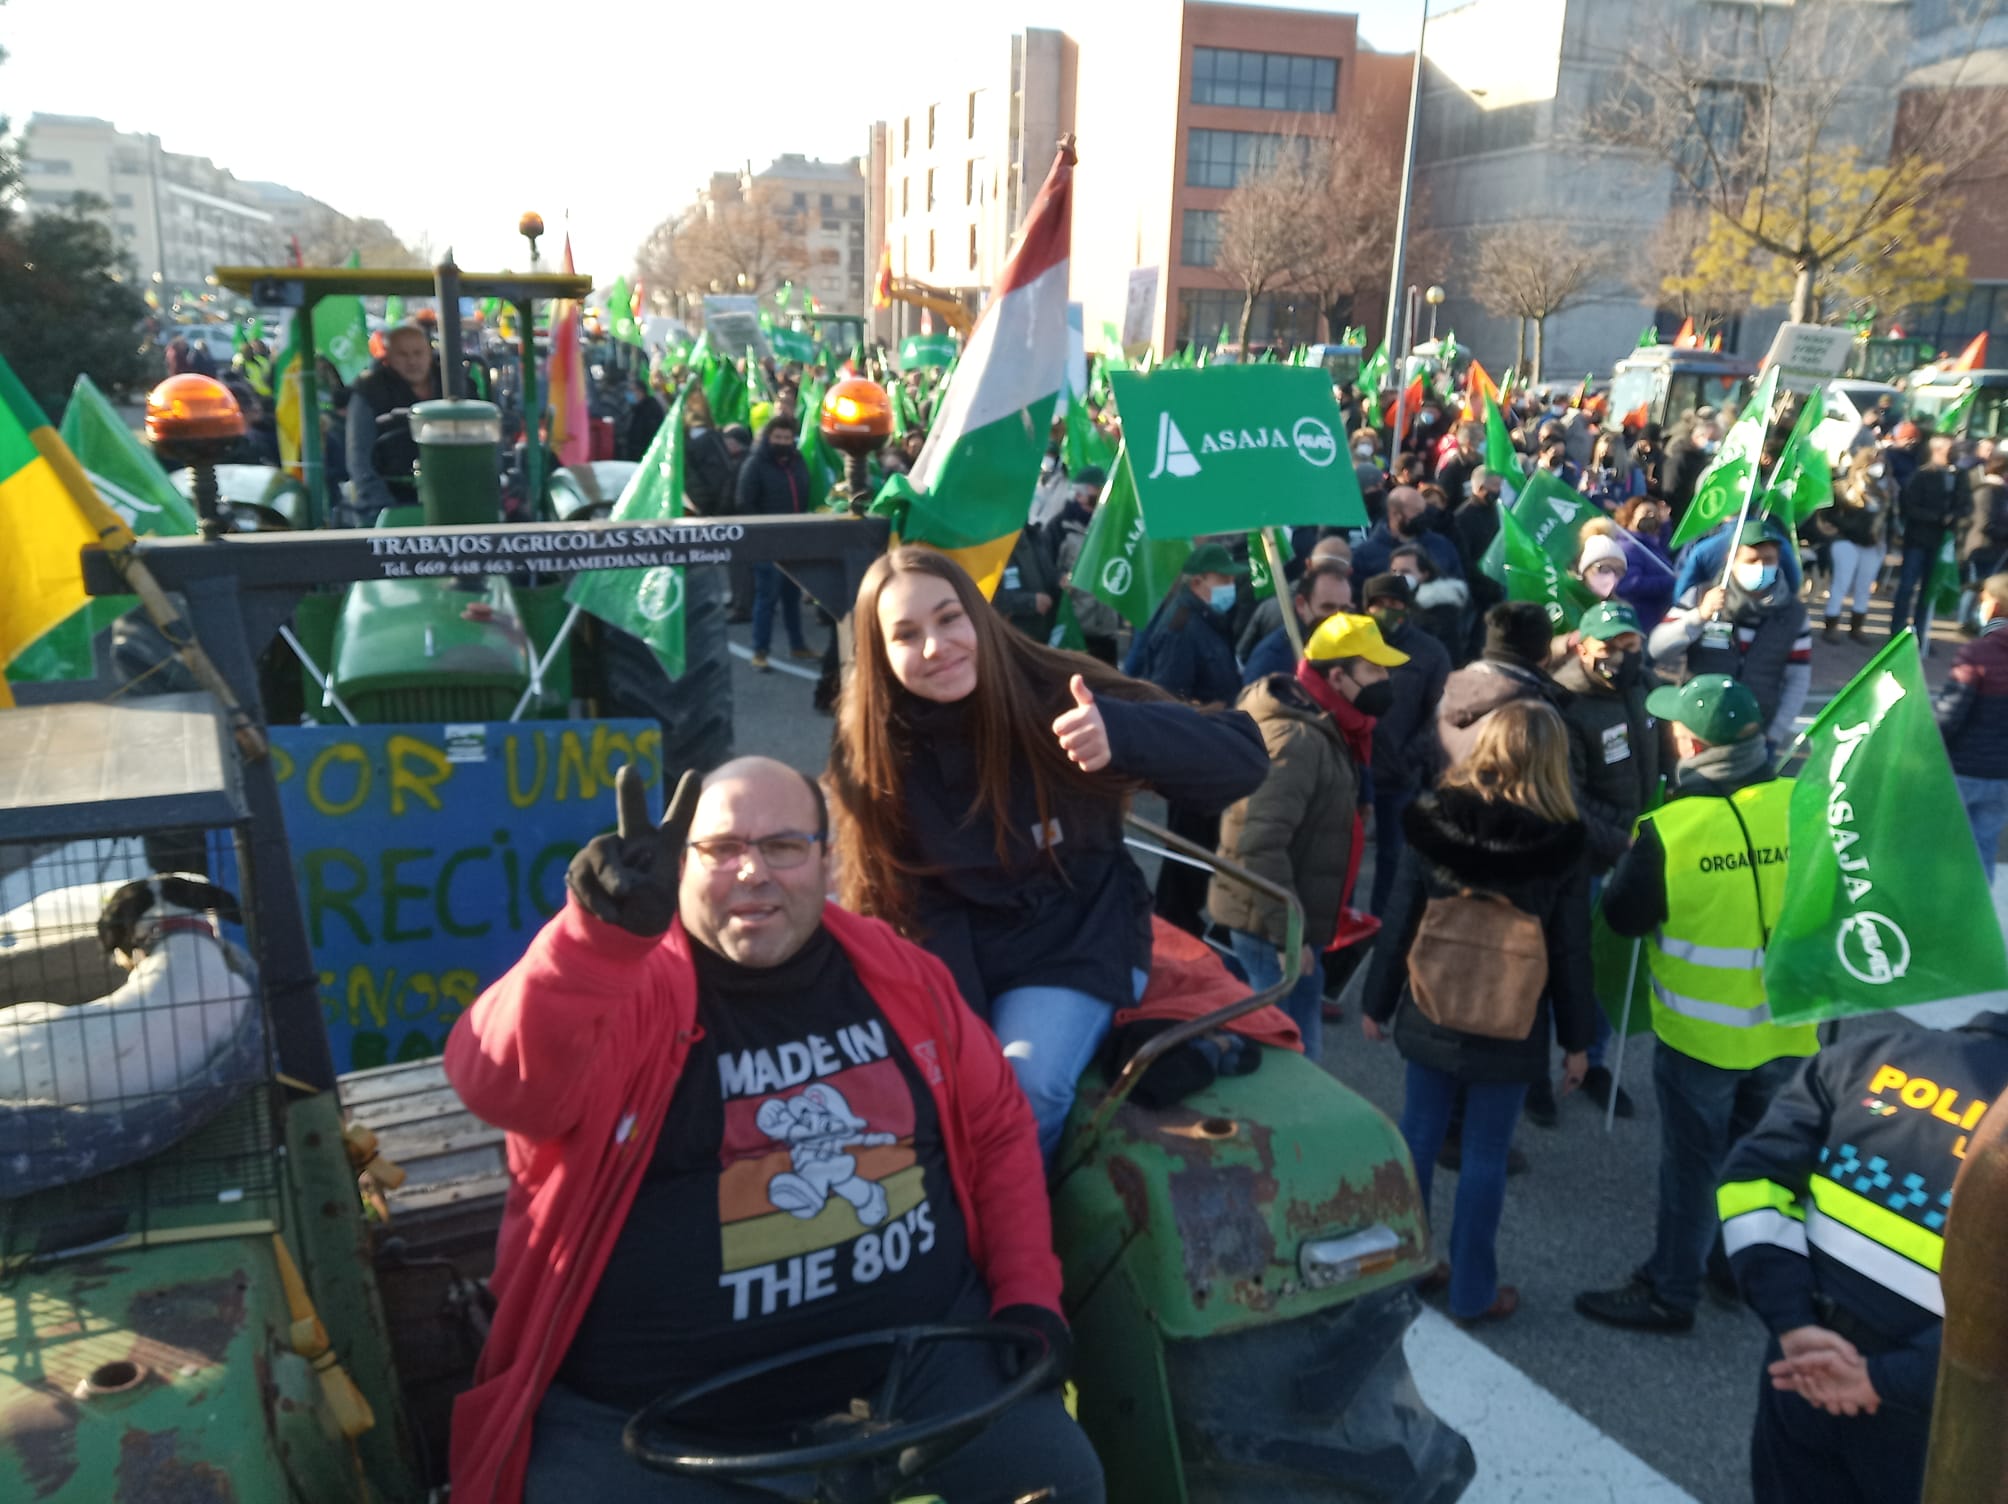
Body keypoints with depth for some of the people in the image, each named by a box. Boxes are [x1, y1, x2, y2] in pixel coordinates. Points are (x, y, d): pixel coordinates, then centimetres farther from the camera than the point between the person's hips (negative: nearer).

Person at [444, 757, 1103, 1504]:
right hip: (650, 1414, -2)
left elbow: (999, 1129, 12)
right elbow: (499, 1086, -30)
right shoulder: (623, 986, -10)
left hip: (917, 1352, 3)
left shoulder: (896, 974, 3)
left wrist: (1029, 1296, 4)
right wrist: (602, 932, -45)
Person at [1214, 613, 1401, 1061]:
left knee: (1299, 1044, 19)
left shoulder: (1318, 729, 9)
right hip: (1272, 928, -10)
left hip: (1287, 919, 10)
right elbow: (1262, 845, -28)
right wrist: (1287, 935, -24)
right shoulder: (1297, 740, -23)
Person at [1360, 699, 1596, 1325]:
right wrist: (1576, 1039, 6)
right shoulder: (1561, 847, -14)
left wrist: (1376, 1003, 8)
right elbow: (1570, 954, -7)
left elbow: (1398, 924, -5)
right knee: (1485, 1158, 11)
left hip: (1430, 1017, 2)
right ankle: (1472, 1291, 24)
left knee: (1417, 1138, 16)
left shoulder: (1434, 822, -10)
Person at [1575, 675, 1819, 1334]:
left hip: (1700, 1031, -4)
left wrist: (1632, 858, 6)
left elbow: (1623, 916, -10)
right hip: (1789, 1026, 4)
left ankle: (1670, 1291, 24)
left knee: (1693, 1163, 11)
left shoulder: (1669, 831, -24)